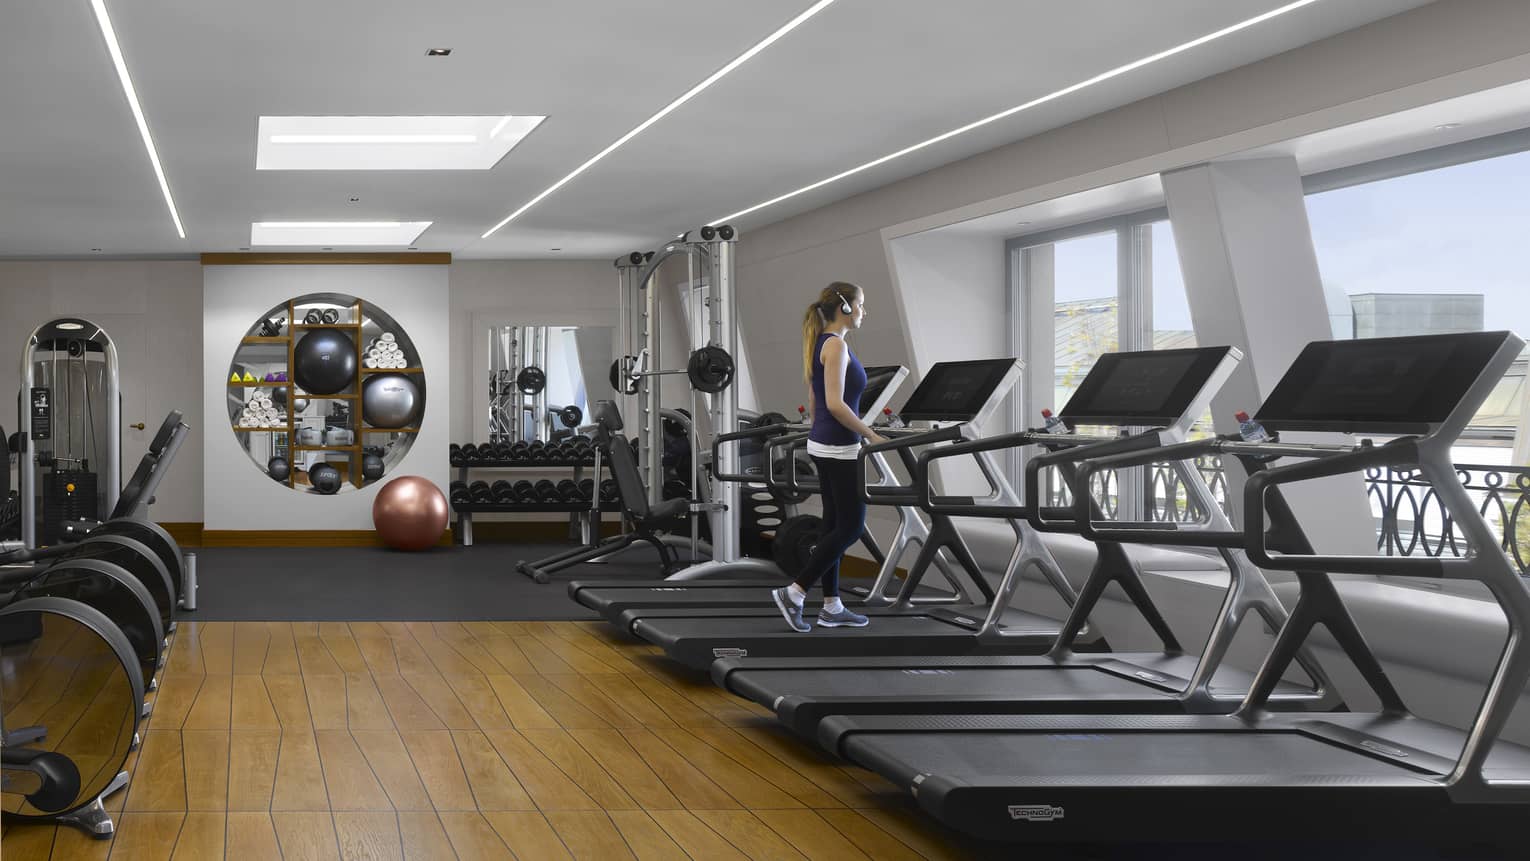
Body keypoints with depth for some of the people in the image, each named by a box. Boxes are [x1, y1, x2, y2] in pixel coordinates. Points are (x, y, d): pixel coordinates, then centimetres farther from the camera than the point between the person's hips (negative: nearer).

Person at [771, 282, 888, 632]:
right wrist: (871, 435, -16)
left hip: (824, 443, 10)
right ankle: (793, 593, -4)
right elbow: (835, 404, -23)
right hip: (838, 447, -10)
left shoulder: (820, 343, 12)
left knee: (835, 525, 11)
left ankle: (831, 607, 15)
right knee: (851, 526, -4)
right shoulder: (836, 345, -17)